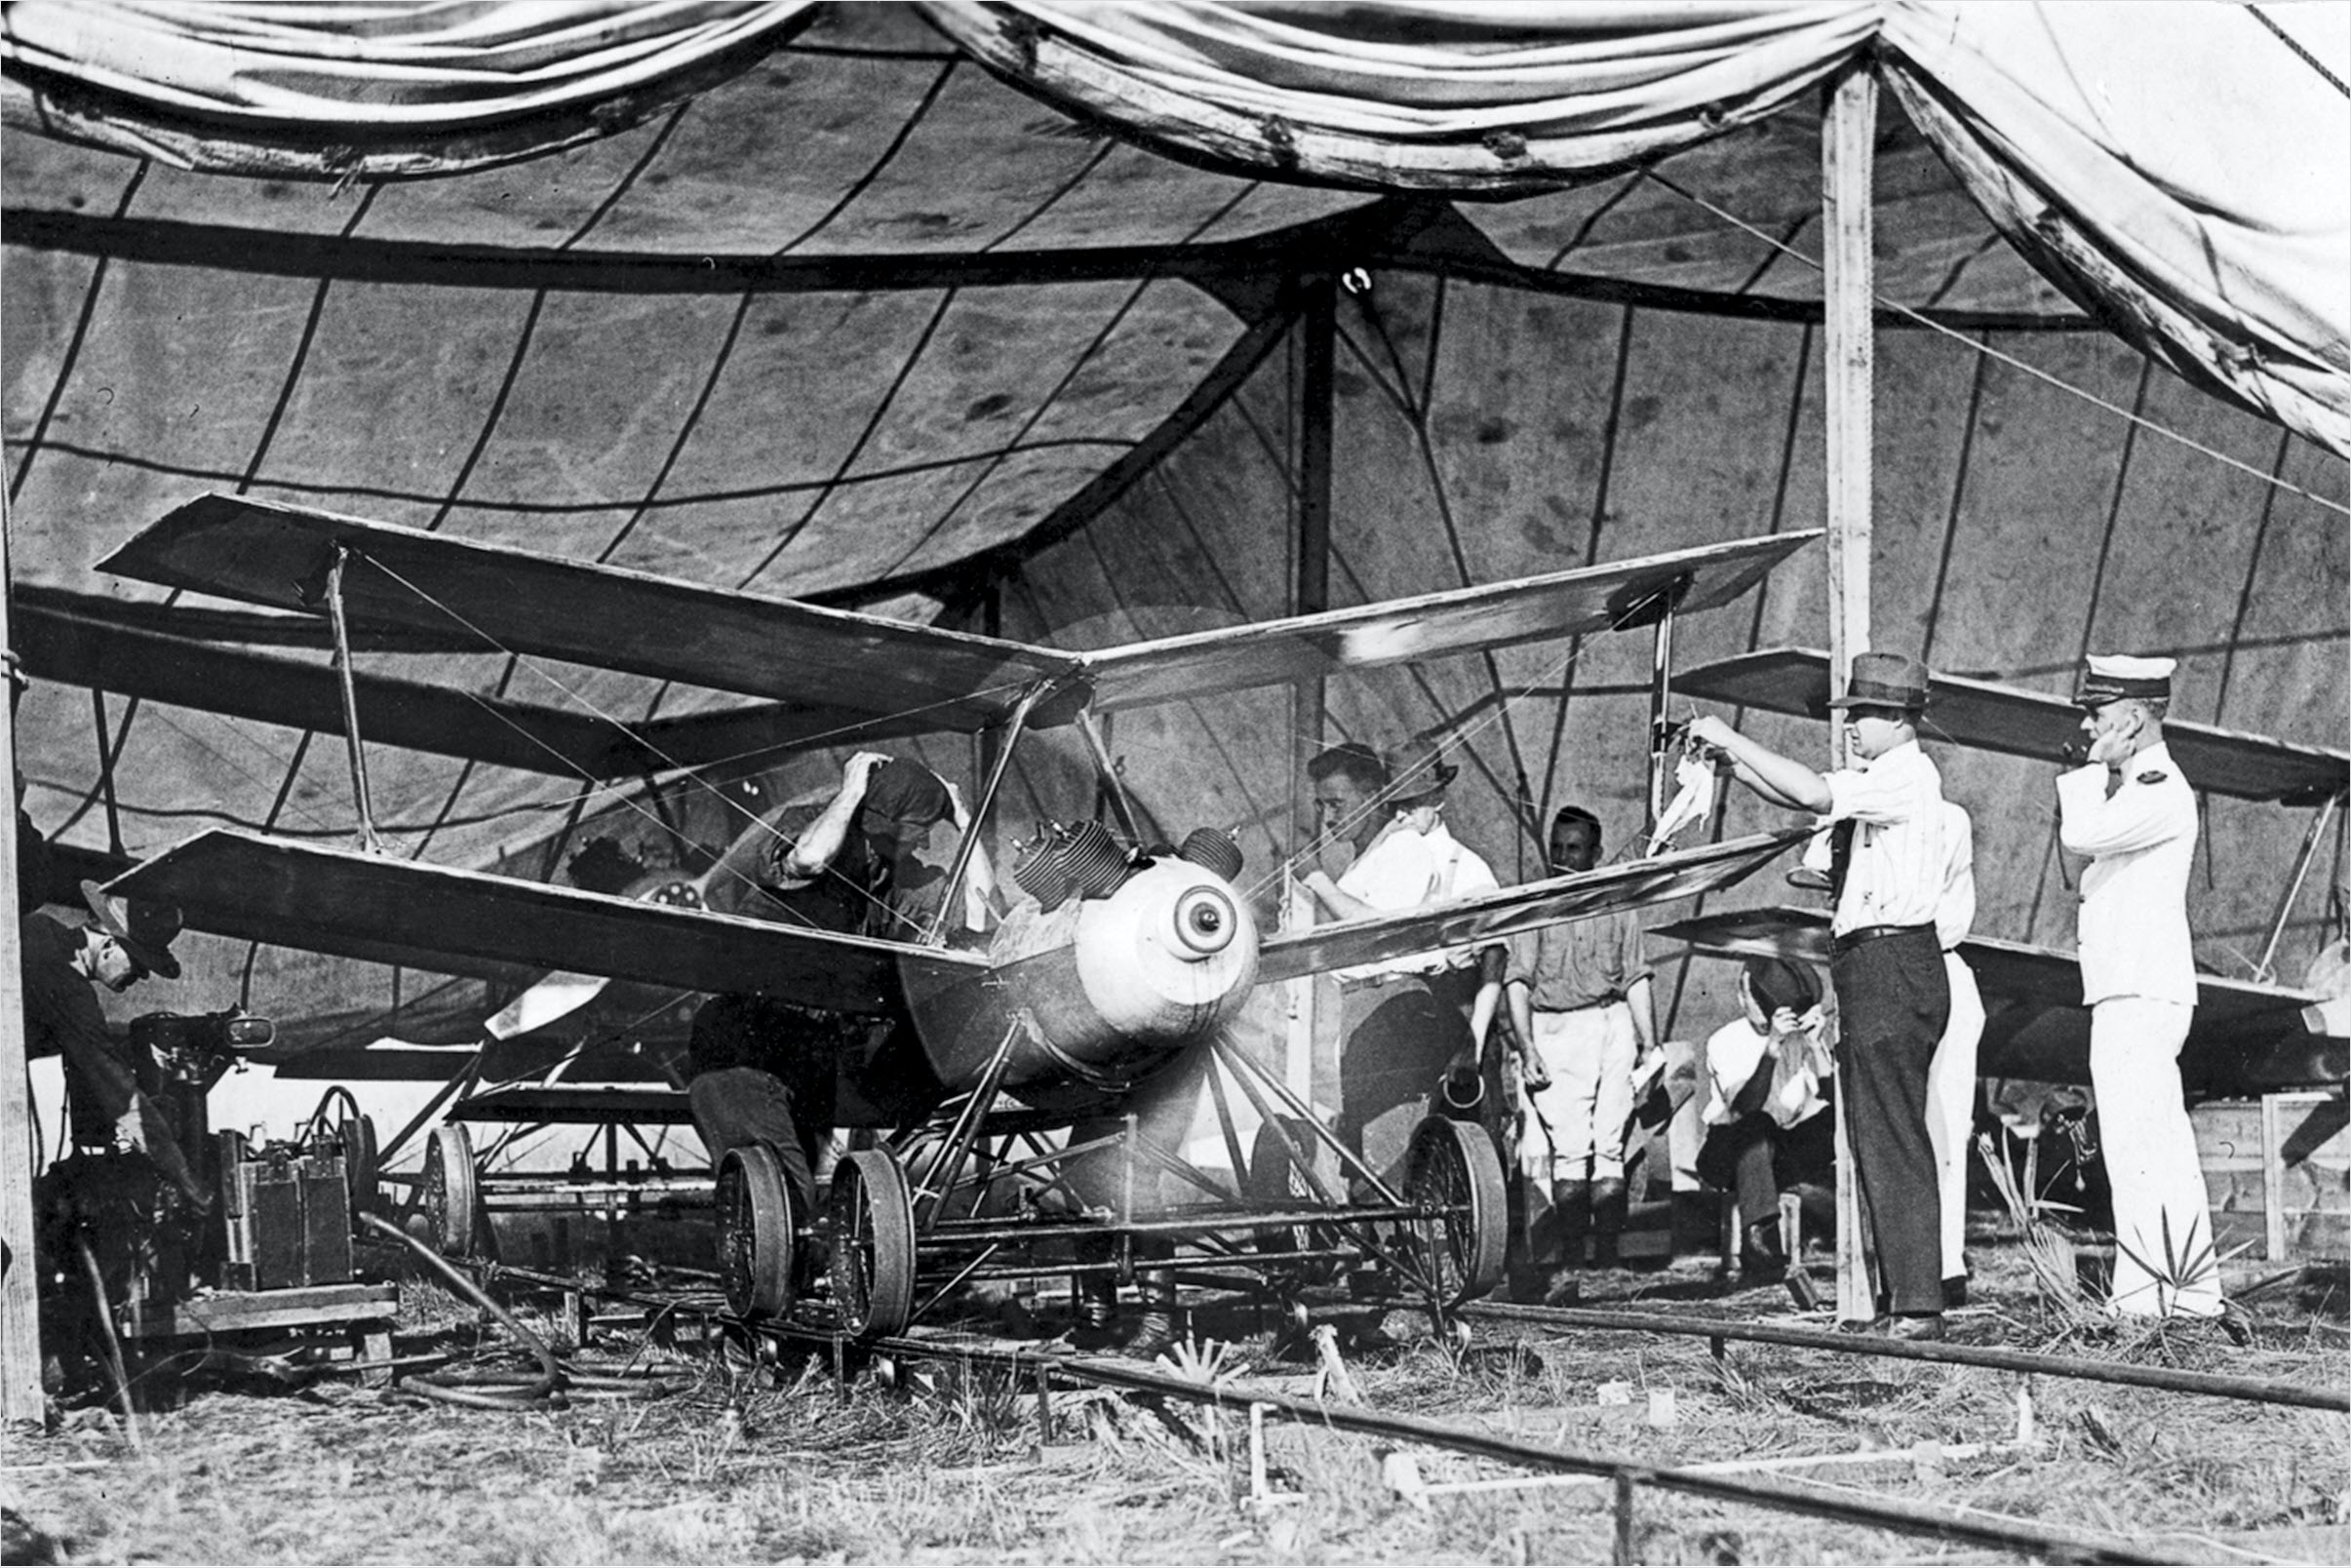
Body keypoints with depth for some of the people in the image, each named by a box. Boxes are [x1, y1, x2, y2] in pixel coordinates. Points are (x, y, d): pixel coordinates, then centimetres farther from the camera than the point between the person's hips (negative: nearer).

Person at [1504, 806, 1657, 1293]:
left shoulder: (1618, 906, 16)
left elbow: (1635, 978, 17)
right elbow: (1517, 981, 2)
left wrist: (1649, 1043, 10)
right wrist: (1527, 1048, -8)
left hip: (1614, 1025, 3)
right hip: (1556, 1030, -2)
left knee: (1609, 1149, -3)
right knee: (1570, 1149, -10)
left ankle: (1606, 1262, -2)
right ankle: (1571, 1265, -10)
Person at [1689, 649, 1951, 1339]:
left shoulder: (1907, 774, -12)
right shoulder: (1877, 779, 17)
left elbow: (1812, 793, -23)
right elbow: (1800, 796, 21)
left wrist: (1733, 739, -15)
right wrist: (1728, 760, 7)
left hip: (1893, 966, -10)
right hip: (1872, 967, 10)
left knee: (1892, 1139, -10)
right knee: (1879, 1138, 13)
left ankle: (1917, 1308, -9)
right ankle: (1905, 1299, 19)